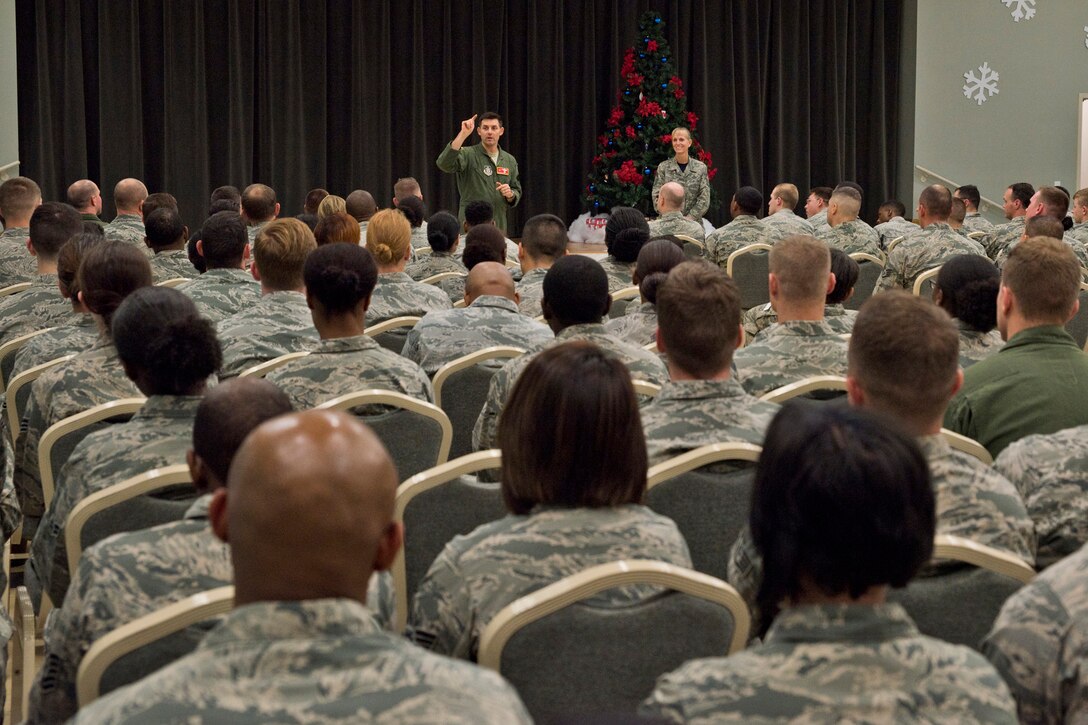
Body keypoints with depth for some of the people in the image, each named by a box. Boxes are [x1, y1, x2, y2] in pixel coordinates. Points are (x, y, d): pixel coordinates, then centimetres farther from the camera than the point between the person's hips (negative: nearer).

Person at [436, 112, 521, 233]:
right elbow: (444, 164, -24)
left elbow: (517, 191, 19)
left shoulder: (510, 160, 11)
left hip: (499, 227, 5)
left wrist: (511, 195, -6)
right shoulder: (468, 155, -5)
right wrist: (463, 134, -30)